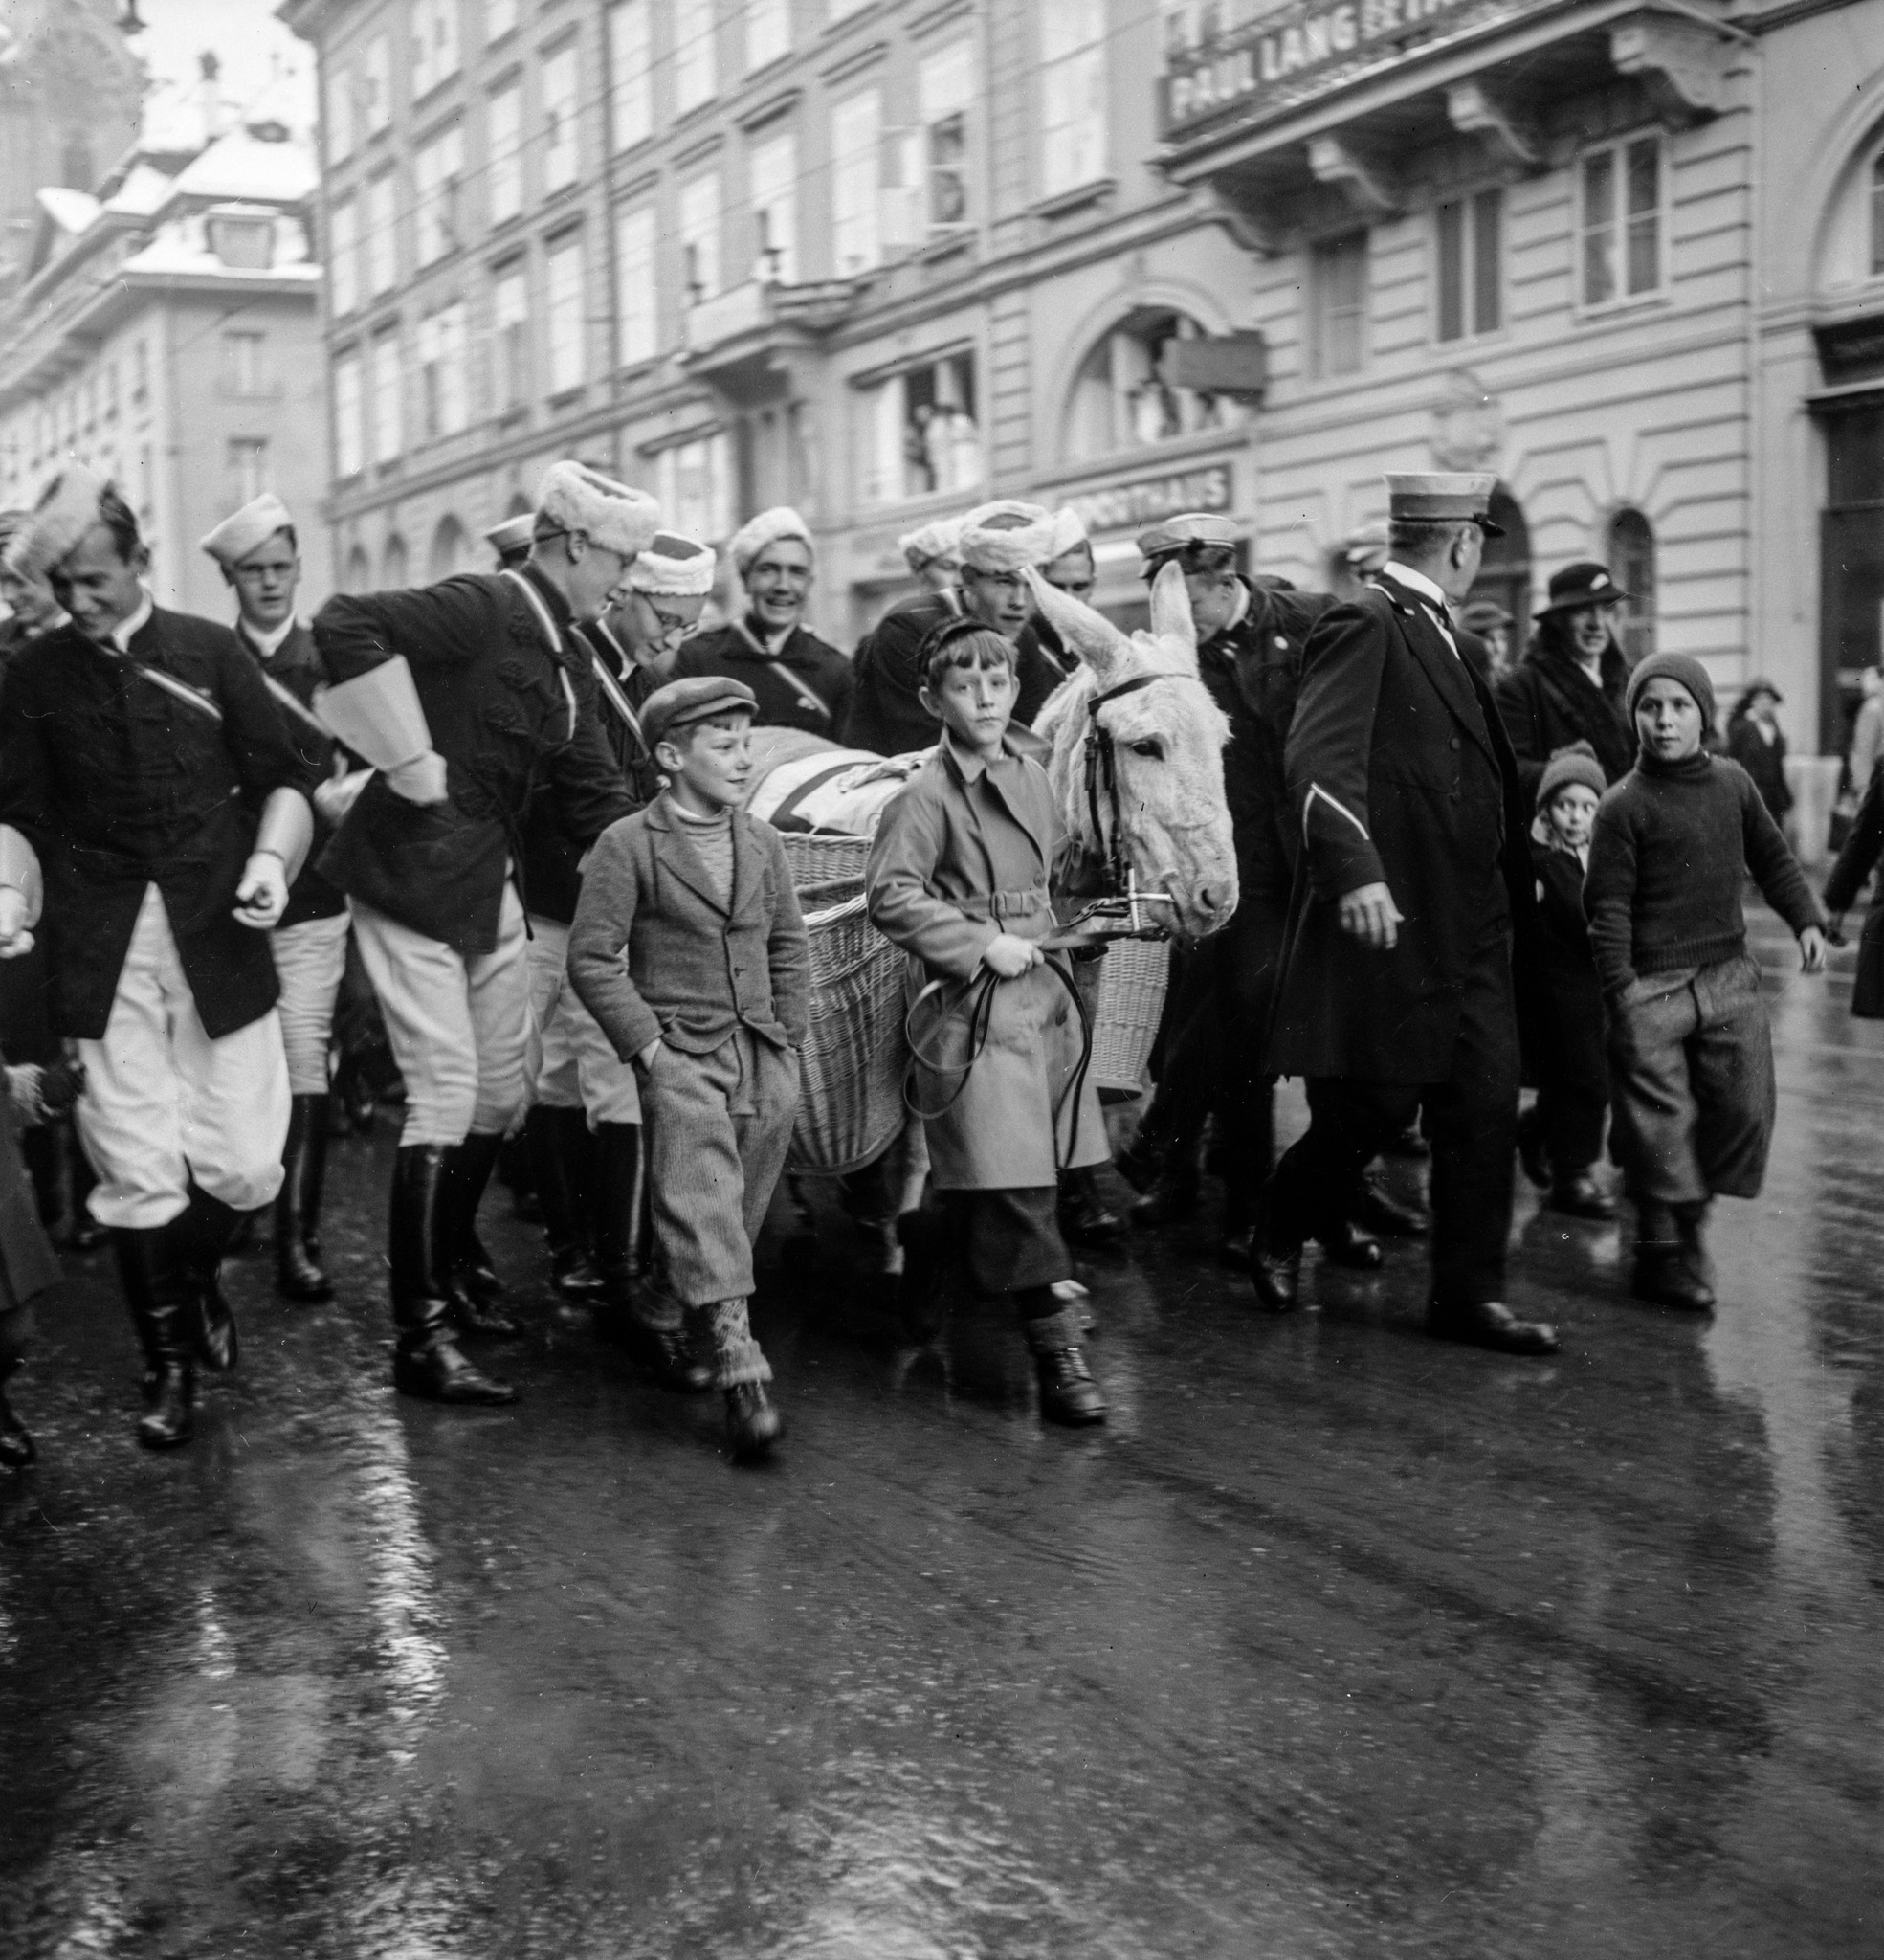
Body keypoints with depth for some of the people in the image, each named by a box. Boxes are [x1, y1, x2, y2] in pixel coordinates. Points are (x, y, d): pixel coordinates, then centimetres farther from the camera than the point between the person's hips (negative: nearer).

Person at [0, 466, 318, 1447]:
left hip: (218, 941, 0)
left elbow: (282, 777, 8)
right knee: (139, 1173, 0)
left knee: (243, 1163, 0)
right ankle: (170, 1362, 19)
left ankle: (197, 1277, 33)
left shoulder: (209, 651, 6)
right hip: (102, 952, 0)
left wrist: (270, 857, -10)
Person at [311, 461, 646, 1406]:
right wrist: (412, 761, -25)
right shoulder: (481, 608, -15)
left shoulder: (564, 654, 12)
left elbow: (593, 795, 13)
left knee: (502, 1091, 15)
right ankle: (420, 1338, -1)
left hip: (493, 882, 9)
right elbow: (344, 622, -28)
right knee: (446, 1098, -9)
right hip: (414, 876, -9)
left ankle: (456, 1257, 39)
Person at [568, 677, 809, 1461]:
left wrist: (790, 1040, 11)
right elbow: (591, 956, -6)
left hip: (763, 1055, 5)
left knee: (739, 1212, 8)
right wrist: (647, 1045, -11)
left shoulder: (762, 843, 12)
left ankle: (662, 1313, 30)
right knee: (702, 1200, -15)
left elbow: (789, 947, 20)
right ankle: (739, 1369, -20)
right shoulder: (628, 845, -4)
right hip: (680, 1054, -5)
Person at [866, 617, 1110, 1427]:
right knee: (1015, 1183, -9)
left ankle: (917, 1246, 38)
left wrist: (1058, 931, 12)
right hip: (974, 1007, -7)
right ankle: (1057, 1350, -7)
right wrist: (982, 945, -18)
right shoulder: (926, 795, -9)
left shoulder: (1033, 778, 12)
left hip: (1044, 994, 7)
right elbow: (890, 897, -17)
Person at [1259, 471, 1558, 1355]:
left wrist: (1518, 874, 27)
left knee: (1485, 1107, 6)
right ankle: (1277, 1233, 26)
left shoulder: (1436, 636, 17)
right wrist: (1354, 870, -37)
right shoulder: (1362, 628, -11)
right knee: (1371, 1106, 0)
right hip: (1388, 922, -8)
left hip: (1469, 928, 9)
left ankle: (1468, 1293, 14)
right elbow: (1321, 759, -25)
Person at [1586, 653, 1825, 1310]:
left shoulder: (1733, 782, 8)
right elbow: (1608, 903, -9)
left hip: (1729, 974, 5)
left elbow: (1772, 858, 19)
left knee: (1745, 1109, 3)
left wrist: (1806, 920, 8)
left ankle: (1688, 1213, 24)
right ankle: (1666, 1256, 10)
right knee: (1660, 1122, -2)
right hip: (1652, 984, -5)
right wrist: (1620, 987, -15)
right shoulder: (1623, 805, -8)